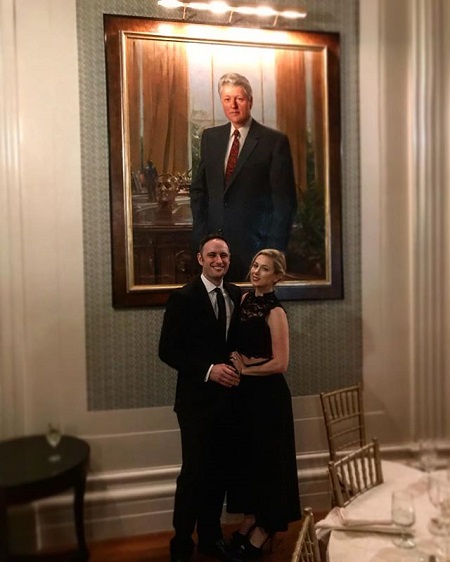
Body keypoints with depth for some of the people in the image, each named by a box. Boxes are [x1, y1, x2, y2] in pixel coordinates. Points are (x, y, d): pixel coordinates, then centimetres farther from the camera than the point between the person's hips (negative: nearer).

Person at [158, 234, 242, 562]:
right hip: (198, 399, -5)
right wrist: (208, 370, -19)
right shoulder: (183, 297, -10)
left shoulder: (237, 295, 6)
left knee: (220, 471, 14)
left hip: (228, 397, 5)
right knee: (194, 472, 4)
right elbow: (168, 350, -12)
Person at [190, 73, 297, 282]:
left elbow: (285, 200, -5)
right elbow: (198, 188, 15)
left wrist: (275, 249, -10)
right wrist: (200, 232, 5)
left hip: (255, 244, -3)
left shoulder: (275, 141, -4)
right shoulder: (210, 137, 10)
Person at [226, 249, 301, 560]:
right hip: (245, 391, 7)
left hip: (268, 393, -7)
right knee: (247, 454, 16)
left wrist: (245, 370, -9)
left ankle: (265, 531, 25)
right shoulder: (245, 299, 4)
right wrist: (237, 359, -6)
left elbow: (280, 363, -19)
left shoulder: (275, 312, -16)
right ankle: (250, 520, 34)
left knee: (268, 456, 7)